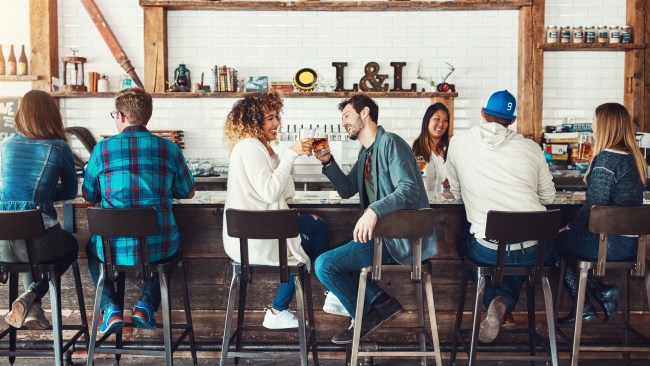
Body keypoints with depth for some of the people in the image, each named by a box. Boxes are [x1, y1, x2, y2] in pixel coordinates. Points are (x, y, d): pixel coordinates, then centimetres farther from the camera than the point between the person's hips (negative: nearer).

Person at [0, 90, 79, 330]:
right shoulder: (59, 148, 0)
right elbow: (71, 191, 11)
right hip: (38, 242, -4)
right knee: (70, 244, 31)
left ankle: (32, 308, 19)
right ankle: (32, 296, 9)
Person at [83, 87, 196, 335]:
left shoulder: (102, 149, -2)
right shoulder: (169, 149, 0)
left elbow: (89, 196, 10)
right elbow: (187, 193, 13)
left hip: (115, 248, 0)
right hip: (159, 246, 0)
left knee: (91, 248, 36)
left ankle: (110, 307, 16)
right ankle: (147, 304, 18)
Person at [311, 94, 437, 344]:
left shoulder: (390, 143, -14)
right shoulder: (366, 152, 16)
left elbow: (409, 189, -26)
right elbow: (347, 189, 20)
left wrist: (374, 210, -41)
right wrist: (328, 162, 6)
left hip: (402, 239, -11)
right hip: (384, 233, 11)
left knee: (325, 265, -14)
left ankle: (365, 315, 9)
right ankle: (380, 302, 8)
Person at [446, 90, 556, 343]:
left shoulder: (459, 142, 3)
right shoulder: (531, 147, 5)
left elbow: (457, 193, 13)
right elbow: (548, 197, 14)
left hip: (488, 251, -1)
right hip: (537, 250, 1)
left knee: (464, 244, 33)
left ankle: (497, 300, 15)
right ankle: (506, 301, 11)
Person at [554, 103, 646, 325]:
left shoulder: (606, 159, -19)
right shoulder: (633, 157, 9)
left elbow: (594, 206, -19)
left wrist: (570, 227, -5)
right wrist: (587, 198, 29)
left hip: (612, 243, -9)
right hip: (631, 240, 9)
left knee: (554, 241, 5)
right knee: (567, 238, 20)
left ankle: (602, 292, 10)